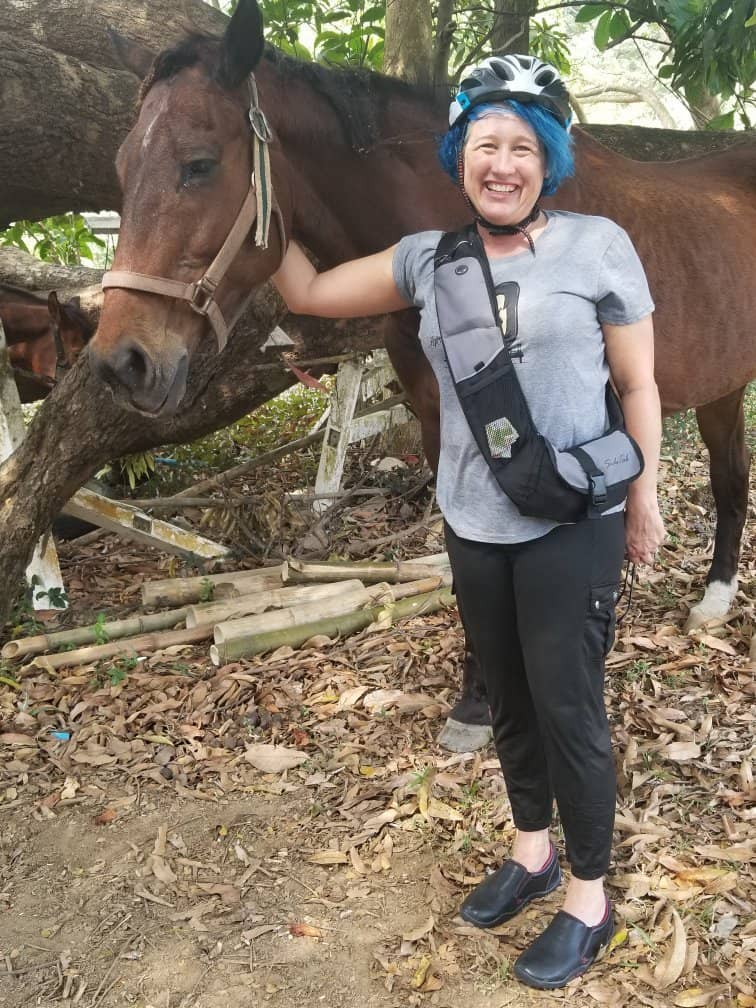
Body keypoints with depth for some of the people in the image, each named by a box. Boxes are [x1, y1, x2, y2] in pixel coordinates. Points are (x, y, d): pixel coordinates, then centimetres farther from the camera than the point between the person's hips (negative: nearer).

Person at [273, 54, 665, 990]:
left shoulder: (598, 244, -7)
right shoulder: (427, 258, 3)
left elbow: (638, 386, -3)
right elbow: (308, 294, 7)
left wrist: (642, 498, -2)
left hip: (572, 527, -4)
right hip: (473, 526, 5)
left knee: (566, 710, 3)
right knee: (507, 700, 19)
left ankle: (588, 898, 25)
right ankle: (531, 852, 42)